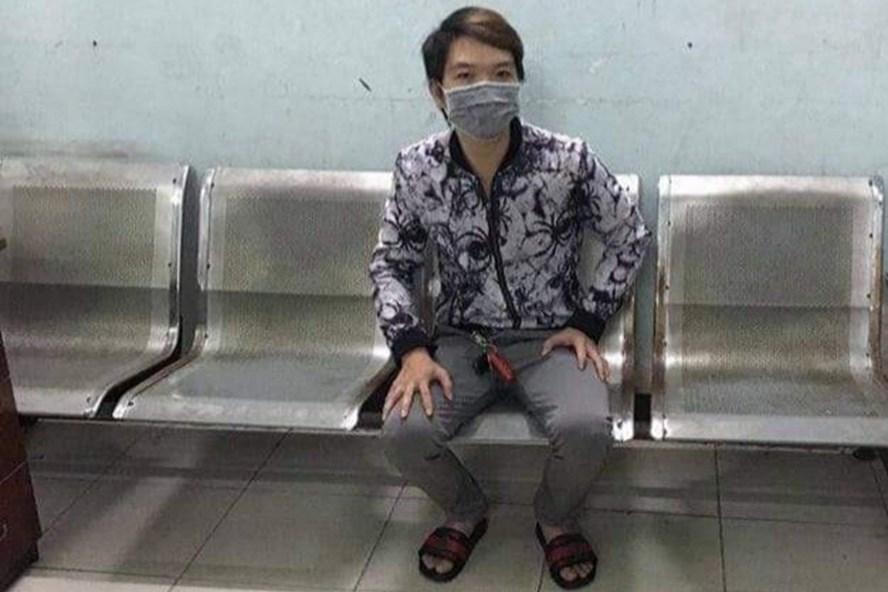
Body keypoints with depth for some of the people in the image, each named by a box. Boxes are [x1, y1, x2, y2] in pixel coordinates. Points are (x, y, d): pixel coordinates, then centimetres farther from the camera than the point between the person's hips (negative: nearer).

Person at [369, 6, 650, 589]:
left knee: (586, 428, -30)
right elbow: (391, 264, 3)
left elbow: (631, 238, 0)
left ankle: (557, 520, 7)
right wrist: (411, 348, -11)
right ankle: (466, 512, 11)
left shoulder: (568, 160, -15)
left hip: (550, 337, -1)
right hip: (461, 338, 2)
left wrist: (588, 322, -5)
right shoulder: (417, 169, -10)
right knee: (404, 431, -25)